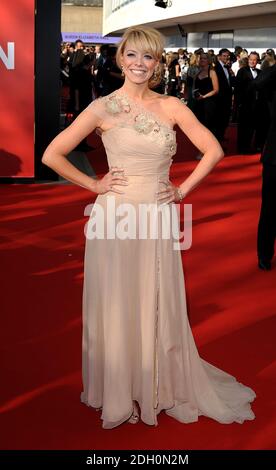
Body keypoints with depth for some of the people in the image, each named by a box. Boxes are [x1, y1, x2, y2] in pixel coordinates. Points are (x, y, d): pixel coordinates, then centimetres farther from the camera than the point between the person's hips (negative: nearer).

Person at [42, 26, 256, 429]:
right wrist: (95, 185, -4)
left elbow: (213, 150, 6)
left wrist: (183, 190, 0)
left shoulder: (171, 107, 3)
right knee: (117, 308, 8)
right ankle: (117, 392, 28)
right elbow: (52, 155, -3)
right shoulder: (103, 108, -3)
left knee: (159, 307, 11)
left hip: (158, 218, 2)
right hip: (115, 217, -2)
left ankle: (161, 387, 32)